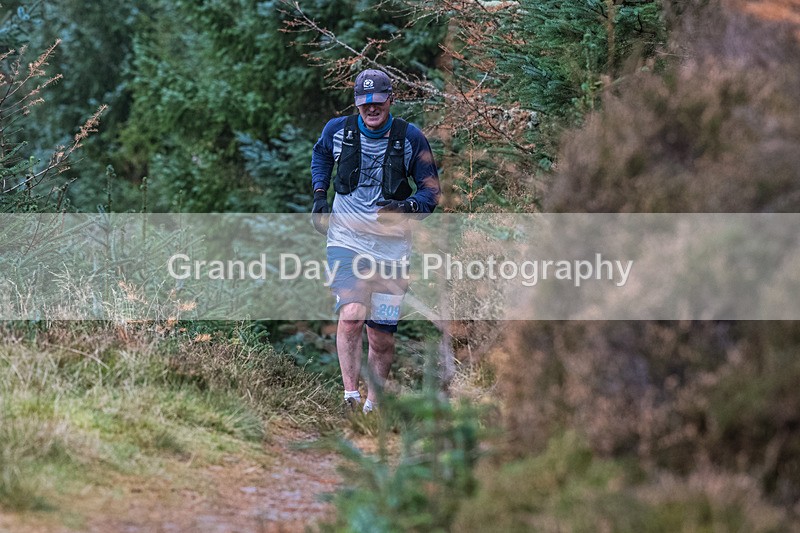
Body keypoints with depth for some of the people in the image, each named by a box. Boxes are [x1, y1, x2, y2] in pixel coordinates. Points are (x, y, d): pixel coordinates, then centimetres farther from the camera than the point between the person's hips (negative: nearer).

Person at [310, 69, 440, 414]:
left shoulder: (410, 138, -3)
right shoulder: (337, 130, 0)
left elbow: (432, 189, 3)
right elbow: (320, 156, 24)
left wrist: (410, 207, -18)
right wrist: (319, 195, 11)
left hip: (391, 246, 1)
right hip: (347, 239, -1)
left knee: (382, 339, 5)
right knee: (352, 315, -25)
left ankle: (371, 405, 26)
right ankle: (350, 396, -14)